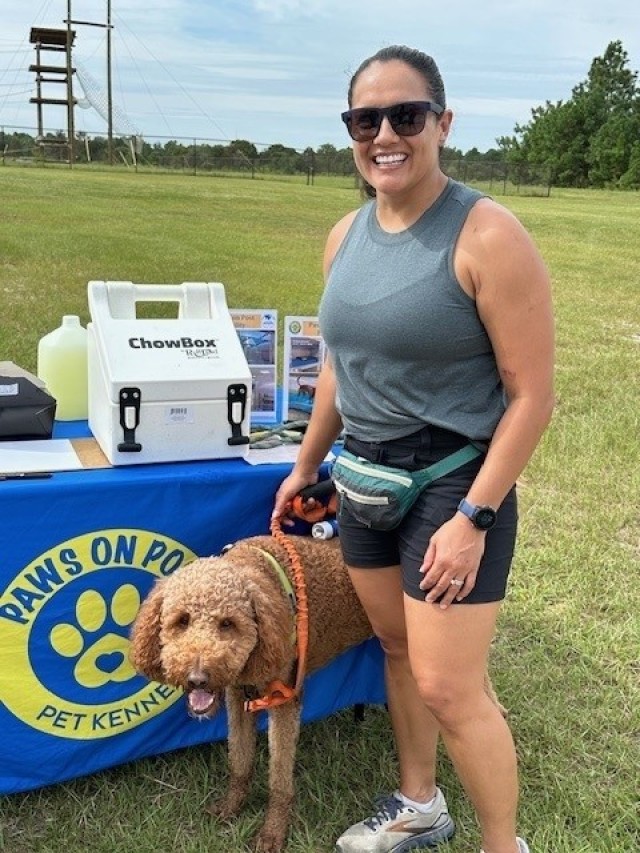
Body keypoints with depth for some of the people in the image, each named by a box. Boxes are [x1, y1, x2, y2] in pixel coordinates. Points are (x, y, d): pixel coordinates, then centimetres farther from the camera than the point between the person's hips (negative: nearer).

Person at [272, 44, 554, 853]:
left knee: (448, 688, -2)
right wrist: (306, 466, 20)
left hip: (454, 482, -7)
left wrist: (473, 517, -19)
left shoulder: (488, 236, -18)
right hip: (365, 477, 7)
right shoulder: (345, 236, 3)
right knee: (396, 649, 19)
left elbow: (532, 395, -17)